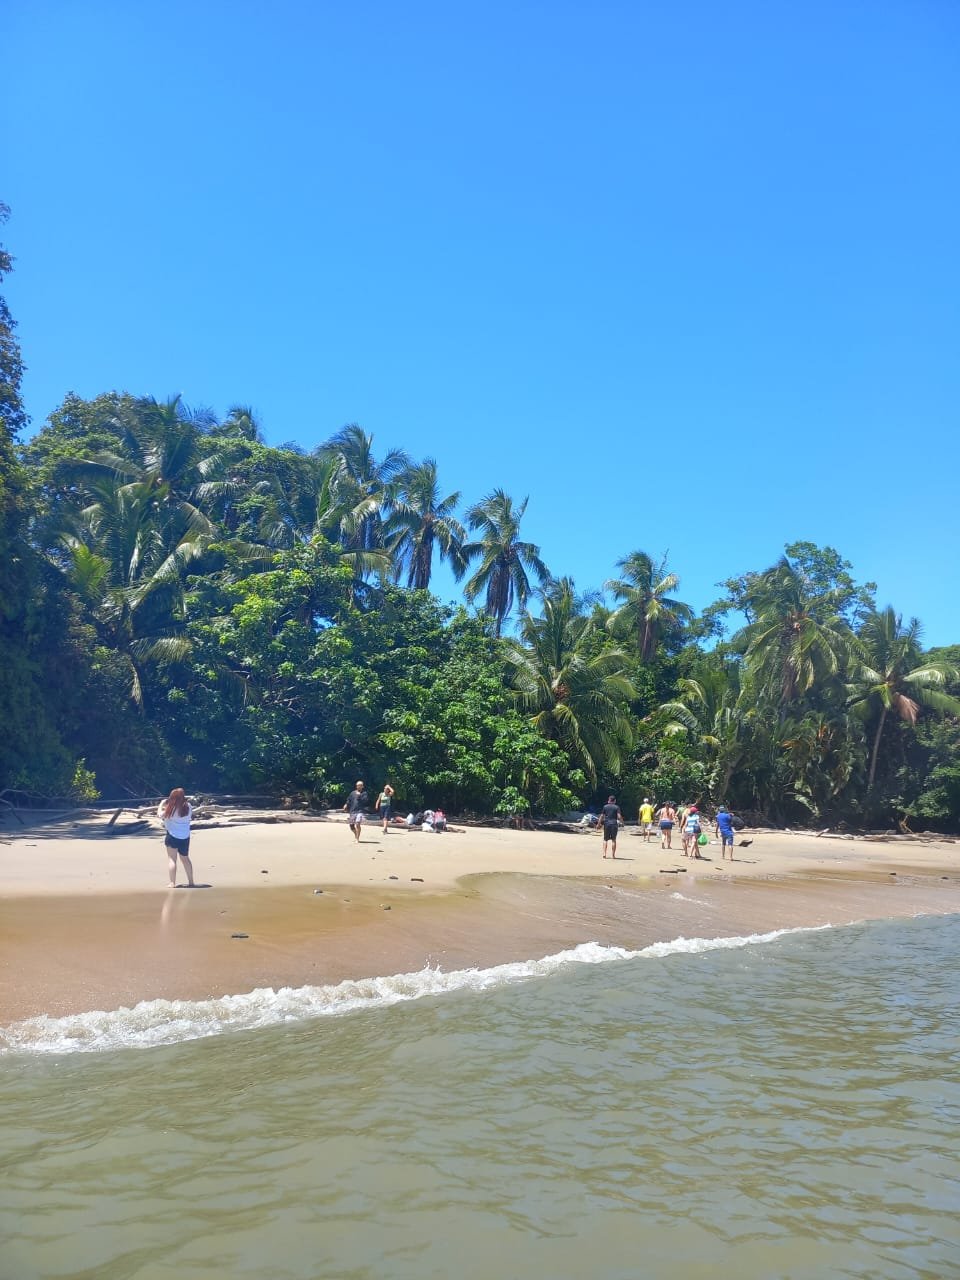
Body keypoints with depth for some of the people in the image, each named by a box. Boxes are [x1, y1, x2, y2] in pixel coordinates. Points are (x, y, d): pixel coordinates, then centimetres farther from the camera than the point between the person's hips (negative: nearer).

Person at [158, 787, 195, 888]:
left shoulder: (172, 809, -16)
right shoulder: (188, 806, -3)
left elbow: (160, 815, -6)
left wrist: (162, 803, 10)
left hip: (172, 836, -5)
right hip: (185, 837, 5)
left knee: (172, 859, 1)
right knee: (185, 858, 18)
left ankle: (172, 883, -4)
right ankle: (191, 882, 20)